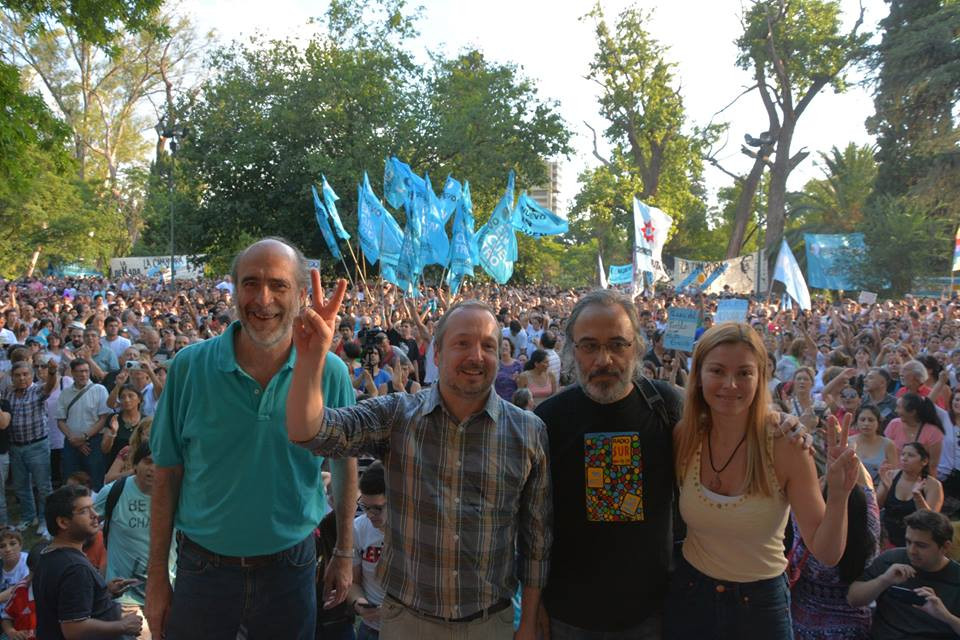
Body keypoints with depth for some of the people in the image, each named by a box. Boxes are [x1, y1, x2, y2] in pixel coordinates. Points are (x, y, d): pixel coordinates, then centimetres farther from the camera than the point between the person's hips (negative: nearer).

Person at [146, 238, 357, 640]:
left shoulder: (329, 373, -9)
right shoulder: (189, 366, -10)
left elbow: (344, 464, 3)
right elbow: (167, 475, -3)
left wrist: (345, 554, 6)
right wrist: (156, 575, -1)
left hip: (290, 567, 0)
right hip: (202, 569, 0)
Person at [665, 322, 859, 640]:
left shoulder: (786, 446, -19)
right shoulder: (683, 437, -12)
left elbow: (827, 554, -16)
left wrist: (838, 494, -31)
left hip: (761, 604, -1)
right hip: (689, 596, 2)